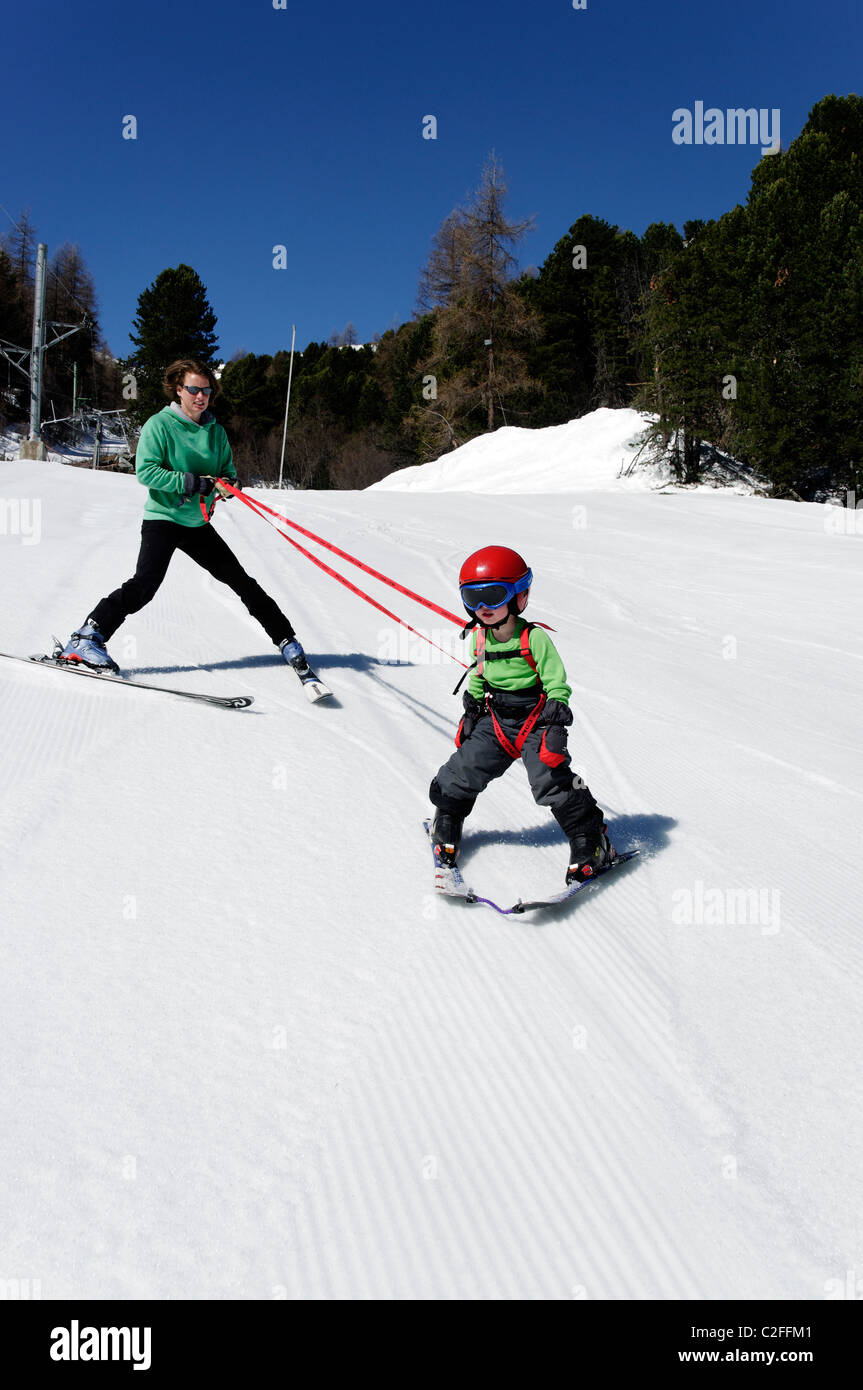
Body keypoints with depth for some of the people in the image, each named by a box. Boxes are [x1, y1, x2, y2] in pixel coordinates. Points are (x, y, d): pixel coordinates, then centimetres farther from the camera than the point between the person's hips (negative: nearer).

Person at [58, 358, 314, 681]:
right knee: (146, 583, -24)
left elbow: (228, 469, 15)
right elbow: (146, 471, -17)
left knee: (242, 582, 8)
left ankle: (286, 641, 17)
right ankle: (86, 638, -18)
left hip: (197, 522, 6)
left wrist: (228, 483, -10)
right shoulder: (159, 425, -8)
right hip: (163, 518, -5)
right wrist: (192, 482, -24)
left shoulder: (215, 430, 8)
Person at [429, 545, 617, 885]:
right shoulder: (480, 639, 1)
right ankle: (446, 827, 31)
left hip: (535, 722, -5)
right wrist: (470, 714, 19)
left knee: (553, 784, -15)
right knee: (461, 774, 4)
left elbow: (557, 686, -14)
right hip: (495, 722, 6)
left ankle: (592, 843, 2)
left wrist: (555, 729, -19)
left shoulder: (535, 639, -17)